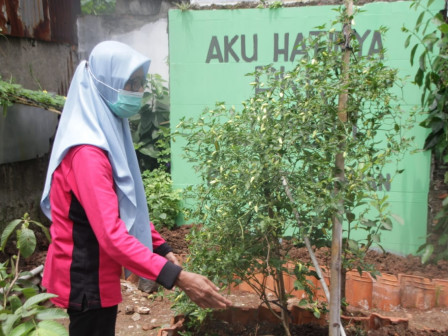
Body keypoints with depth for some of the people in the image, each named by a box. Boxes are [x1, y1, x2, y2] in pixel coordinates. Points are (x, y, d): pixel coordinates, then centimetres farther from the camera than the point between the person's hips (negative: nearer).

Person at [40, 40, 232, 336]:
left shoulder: (110, 133, 6)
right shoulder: (87, 152, -26)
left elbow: (130, 206, 12)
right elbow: (112, 235, -34)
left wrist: (163, 249, 7)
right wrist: (178, 278, -38)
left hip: (98, 274, 9)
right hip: (84, 280, -9)